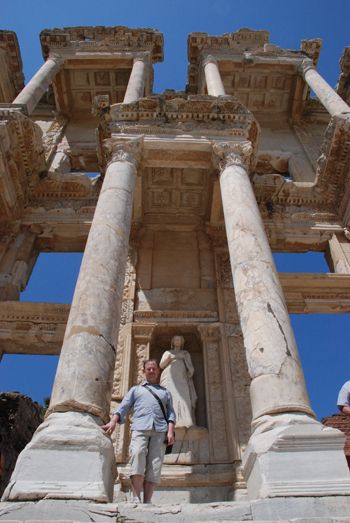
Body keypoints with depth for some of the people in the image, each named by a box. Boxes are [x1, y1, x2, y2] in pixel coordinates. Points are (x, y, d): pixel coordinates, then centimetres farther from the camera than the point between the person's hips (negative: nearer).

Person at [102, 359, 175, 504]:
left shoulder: (165, 392, 29)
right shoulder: (136, 389, 28)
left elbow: (170, 413, 18)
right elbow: (123, 407, 16)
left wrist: (170, 431, 0)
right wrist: (113, 421, -3)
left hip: (160, 429, 1)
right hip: (140, 427, -1)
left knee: (155, 464, -10)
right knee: (137, 455, -22)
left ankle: (147, 502, -9)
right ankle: (136, 499, -19)